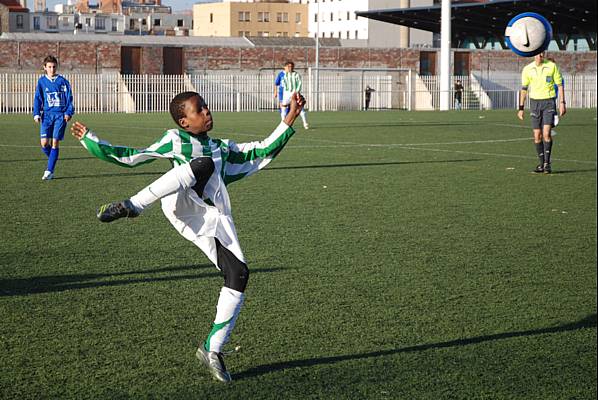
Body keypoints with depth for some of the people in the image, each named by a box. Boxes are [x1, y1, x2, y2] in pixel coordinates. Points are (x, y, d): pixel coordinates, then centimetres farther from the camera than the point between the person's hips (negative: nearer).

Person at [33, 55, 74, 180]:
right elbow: (37, 98, 9)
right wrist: (36, 114, -1)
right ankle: (53, 159, 21)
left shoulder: (62, 81, 3)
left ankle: (49, 171, -2)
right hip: (46, 115, 2)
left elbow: (69, 98, 4)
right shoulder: (41, 81, 7)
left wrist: (68, 113, -8)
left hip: (60, 115, -2)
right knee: (44, 143, -8)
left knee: (55, 142, -6)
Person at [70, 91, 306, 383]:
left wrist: (290, 118, 24)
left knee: (238, 275, -11)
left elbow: (263, 151, 30)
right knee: (204, 164, -34)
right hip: (183, 206, -4)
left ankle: (212, 349, 2)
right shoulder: (175, 140, 23)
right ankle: (131, 206, -37)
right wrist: (90, 140, 24)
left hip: (215, 220, 4)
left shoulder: (223, 148, 33)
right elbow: (131, 158, 26)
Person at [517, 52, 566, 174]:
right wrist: (521, 108, 7)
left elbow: (560, 85, 3)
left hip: (549, 102, -2)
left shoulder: (552, 66, -1)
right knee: (537, 135, 1)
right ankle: (541, 163, 13)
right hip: (535, 102, 2)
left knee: (546, 133, -15)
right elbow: (524, 88, 10)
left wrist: (562, 103, -4)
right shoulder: (527, 69, 4)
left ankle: (547, 163, -6)